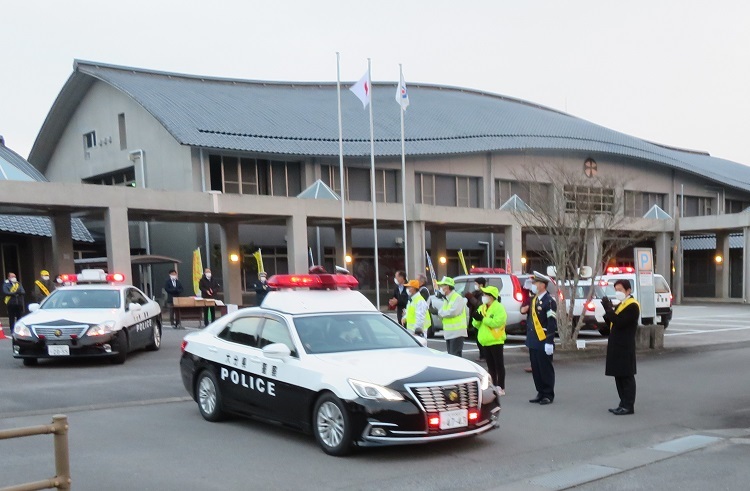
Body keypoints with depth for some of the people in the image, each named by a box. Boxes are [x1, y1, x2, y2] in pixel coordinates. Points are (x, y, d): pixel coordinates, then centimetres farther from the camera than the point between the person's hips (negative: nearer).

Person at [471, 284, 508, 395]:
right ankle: (493, 386, 20)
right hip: (485, 341, 8)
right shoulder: (482, 308, 15)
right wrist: (477, 319, -9)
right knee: (490, 365, 13)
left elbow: (497, 322, -25)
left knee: (499, 364, -3)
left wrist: (483, 319, -20)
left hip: (496, 341, -8)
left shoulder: (499, 307, -10)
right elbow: (476, 325, 14)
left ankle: (501, 387, 0)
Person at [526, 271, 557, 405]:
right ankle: (540, 393, 22)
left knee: (546, 369, 1)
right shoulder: (533, 299, 12)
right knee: (535, 369, 12)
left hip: (543, 342, -8)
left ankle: (548, 395, 11)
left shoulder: (549, 301, -13)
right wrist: (528, 337, 17)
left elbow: (552, 324, -16)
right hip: (533, 342, 8)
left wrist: (549, 342, -19)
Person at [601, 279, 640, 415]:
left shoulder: (632, 306, -13)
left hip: (625, 348, -10)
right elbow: (612, 322, 16)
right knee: (619, 376, 12)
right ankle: (624, 404, 19)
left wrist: (608, 309, -20)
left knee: (626, 377, -4)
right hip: (617, 346, 10)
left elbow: (620, 322, -23)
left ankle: (628, 406, 1)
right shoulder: (620, 305, 19)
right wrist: (608, 310, 0)